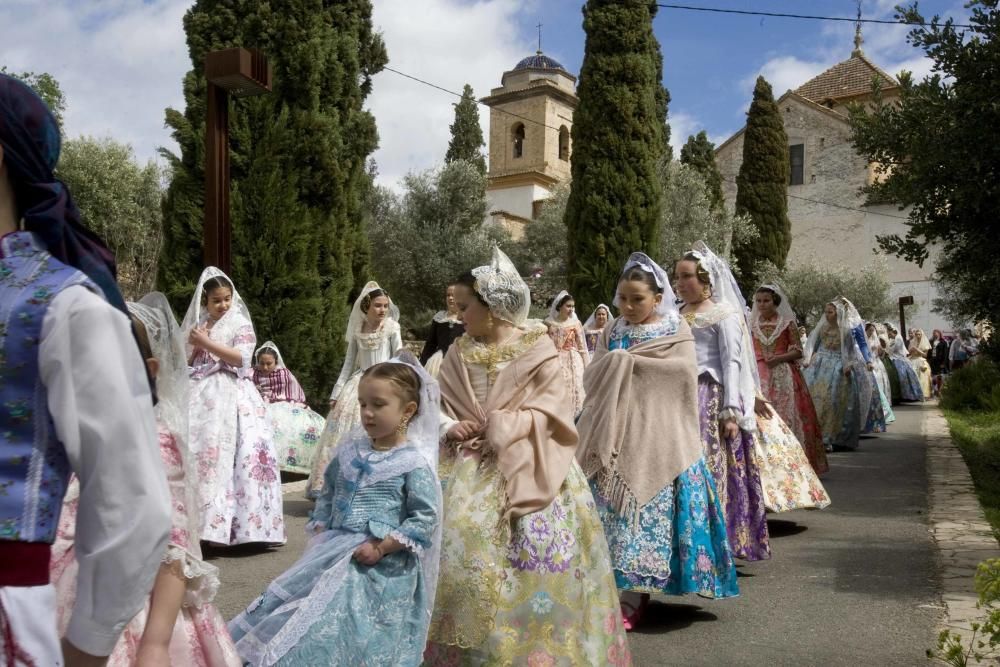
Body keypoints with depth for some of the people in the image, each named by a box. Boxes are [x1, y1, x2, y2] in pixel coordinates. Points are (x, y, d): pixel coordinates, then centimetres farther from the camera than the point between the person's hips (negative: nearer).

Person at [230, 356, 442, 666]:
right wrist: (320, 533, 7)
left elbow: (425, 518, -14)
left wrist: (381, 547, -19)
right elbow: (328, 495, 19)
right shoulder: (350, 451, 7)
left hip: (380, 568, -6)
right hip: (333, 551, 7)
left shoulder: (415, 463, -11)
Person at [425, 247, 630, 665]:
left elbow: (550, 410, -9)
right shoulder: (460, 353, 6)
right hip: (477, 473, 3)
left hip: (528, 470, -3)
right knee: (468, 556, -1)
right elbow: (441, 407, 11)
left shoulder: (537, 348, -5)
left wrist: (501, 428, -16)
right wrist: (451, 429, -10)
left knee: (535, 559, -1)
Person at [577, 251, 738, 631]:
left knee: (647, 508, -3)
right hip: (615, 434, 4)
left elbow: (683, 370, -14)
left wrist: (627, 362, -10)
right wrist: (615, 365, -11)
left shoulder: (677, 330, 1)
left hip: (656, 436, -4)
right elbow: (592, 377, 8)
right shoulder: (612, 332, 13)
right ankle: (629, 589, 12)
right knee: (612, 507, 2)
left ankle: (630, 596, 3)